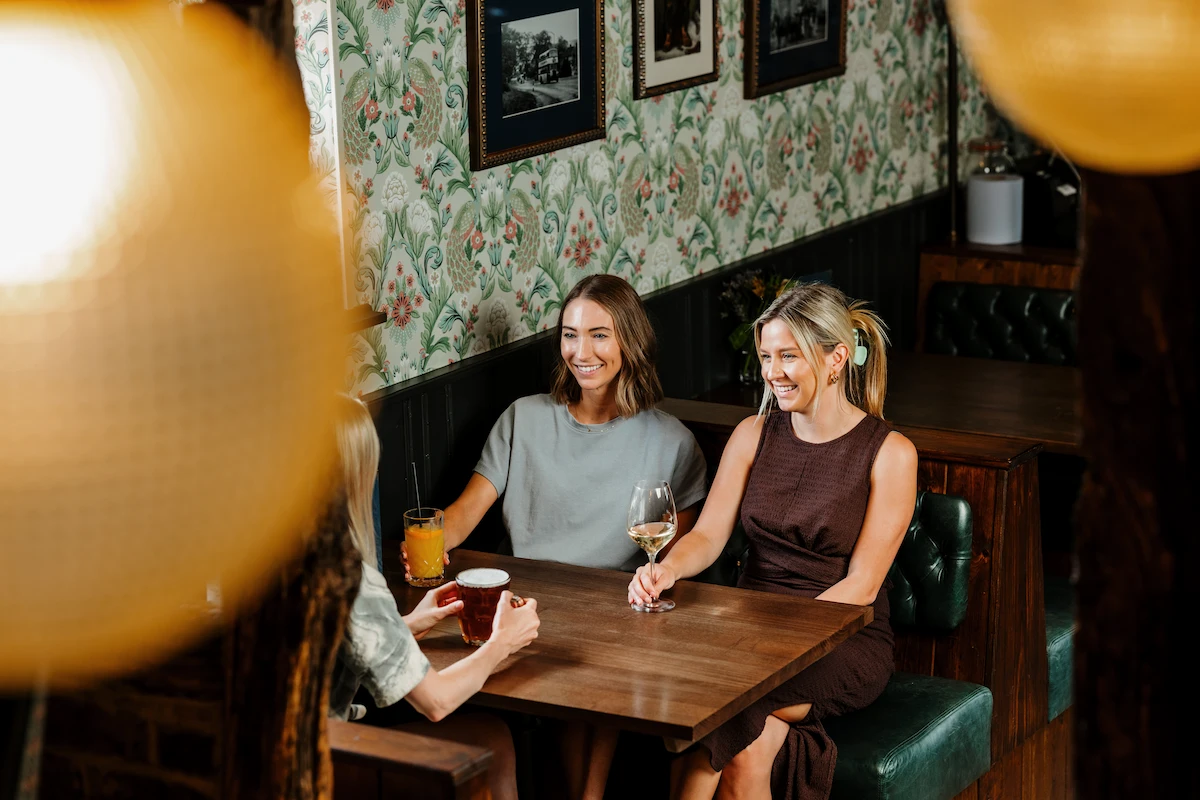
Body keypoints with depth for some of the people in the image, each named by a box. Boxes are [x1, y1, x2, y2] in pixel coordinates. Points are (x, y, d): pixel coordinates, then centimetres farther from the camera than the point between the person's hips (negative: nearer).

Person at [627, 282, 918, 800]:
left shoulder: (890, 453, -5)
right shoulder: (754, 434, 8)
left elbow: (862, 585, -10)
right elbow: (708, 535, 2)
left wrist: (783, 634, -23)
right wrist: (667, 569, -21)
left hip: (843, 642, -3)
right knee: (747, 751, -32)